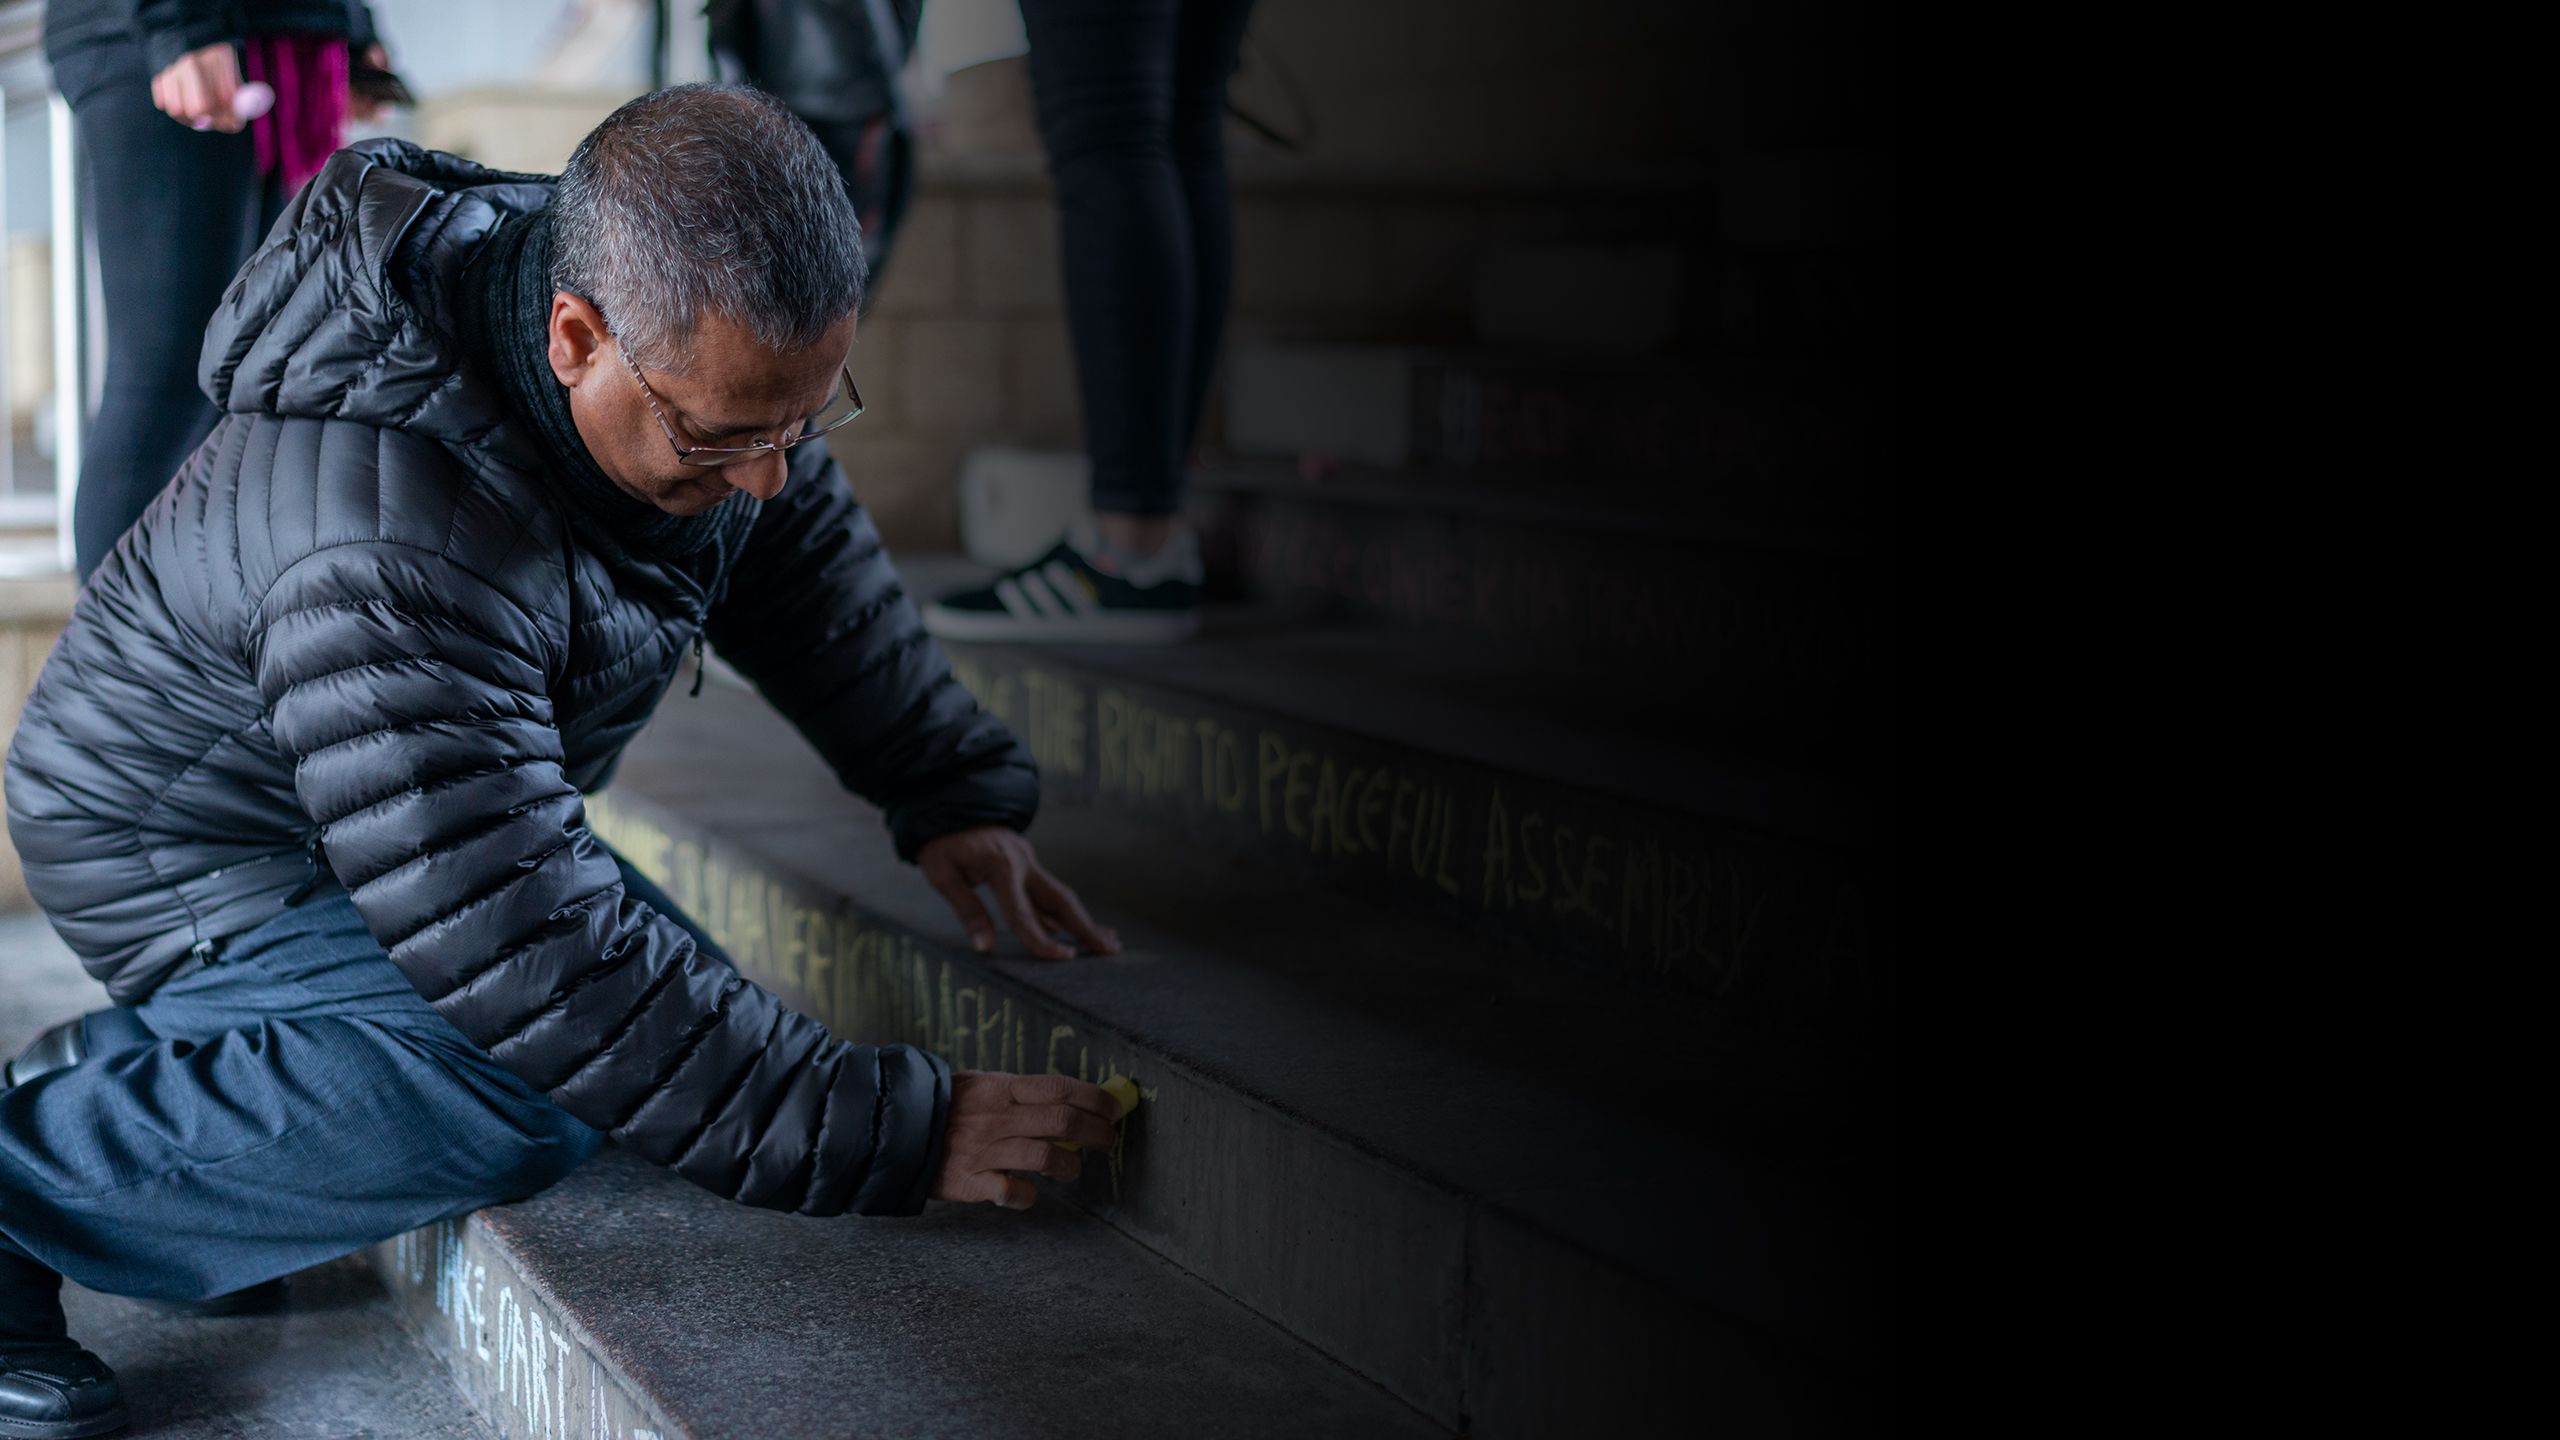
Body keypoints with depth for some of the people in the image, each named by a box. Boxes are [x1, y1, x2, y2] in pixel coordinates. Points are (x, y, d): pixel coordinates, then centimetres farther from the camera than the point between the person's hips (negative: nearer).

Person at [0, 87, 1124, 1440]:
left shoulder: (699, 351, -16)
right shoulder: (391, 559, -40)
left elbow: (803, 552, 5)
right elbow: (529, 953, -39)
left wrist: (953, 793, -4)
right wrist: (887, 1133, -37)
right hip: (196, 856, -9)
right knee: (516, 1090, -31)